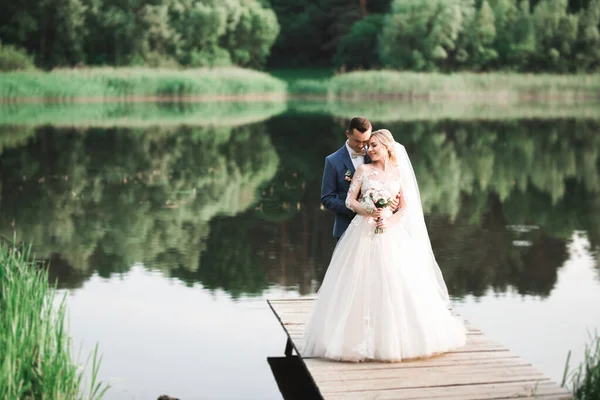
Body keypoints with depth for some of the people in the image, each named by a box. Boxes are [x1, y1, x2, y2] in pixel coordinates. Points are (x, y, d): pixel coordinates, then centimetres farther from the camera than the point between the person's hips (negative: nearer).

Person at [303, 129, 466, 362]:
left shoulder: (399, 172, 9)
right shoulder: (363, 170, 4)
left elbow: (406, 206, 7)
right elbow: (349, 201, -1)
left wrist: (390, 221, -11)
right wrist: (371, 212, -17)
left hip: (392, 235, 1)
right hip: (364, 234, -1)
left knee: (396, 285, -1)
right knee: (363, 285, -4)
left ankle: (397, 337, 11)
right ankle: (363, 338, 4)